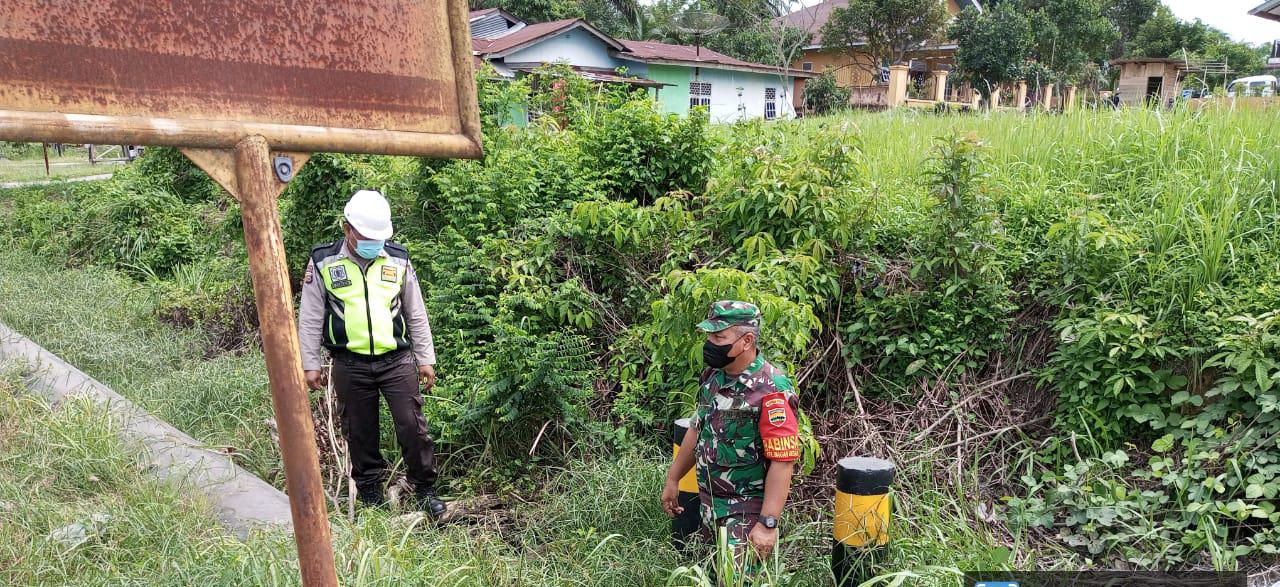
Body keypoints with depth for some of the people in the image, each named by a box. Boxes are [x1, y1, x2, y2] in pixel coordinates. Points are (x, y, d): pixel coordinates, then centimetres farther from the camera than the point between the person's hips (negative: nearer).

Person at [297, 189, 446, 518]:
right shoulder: (323, 262, -2)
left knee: (412, 426, 0)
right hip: (350, 365, 0)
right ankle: (370, 493, 28)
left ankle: (425, 489, 16)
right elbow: (310, 319, 3)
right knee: (360, 433, 11)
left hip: (397, 361, 1)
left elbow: (416, 315, 8)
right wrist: (310, 365, 1)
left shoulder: (398, 260, 2)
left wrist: (425, 359, 7)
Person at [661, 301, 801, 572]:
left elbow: (783, 462, -24)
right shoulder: (711, 376, 1)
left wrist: (768, 524, -25)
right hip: (708, 501, 8)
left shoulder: (771, 391, -23)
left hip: (746, 511, -7)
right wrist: (673, 479, 18)